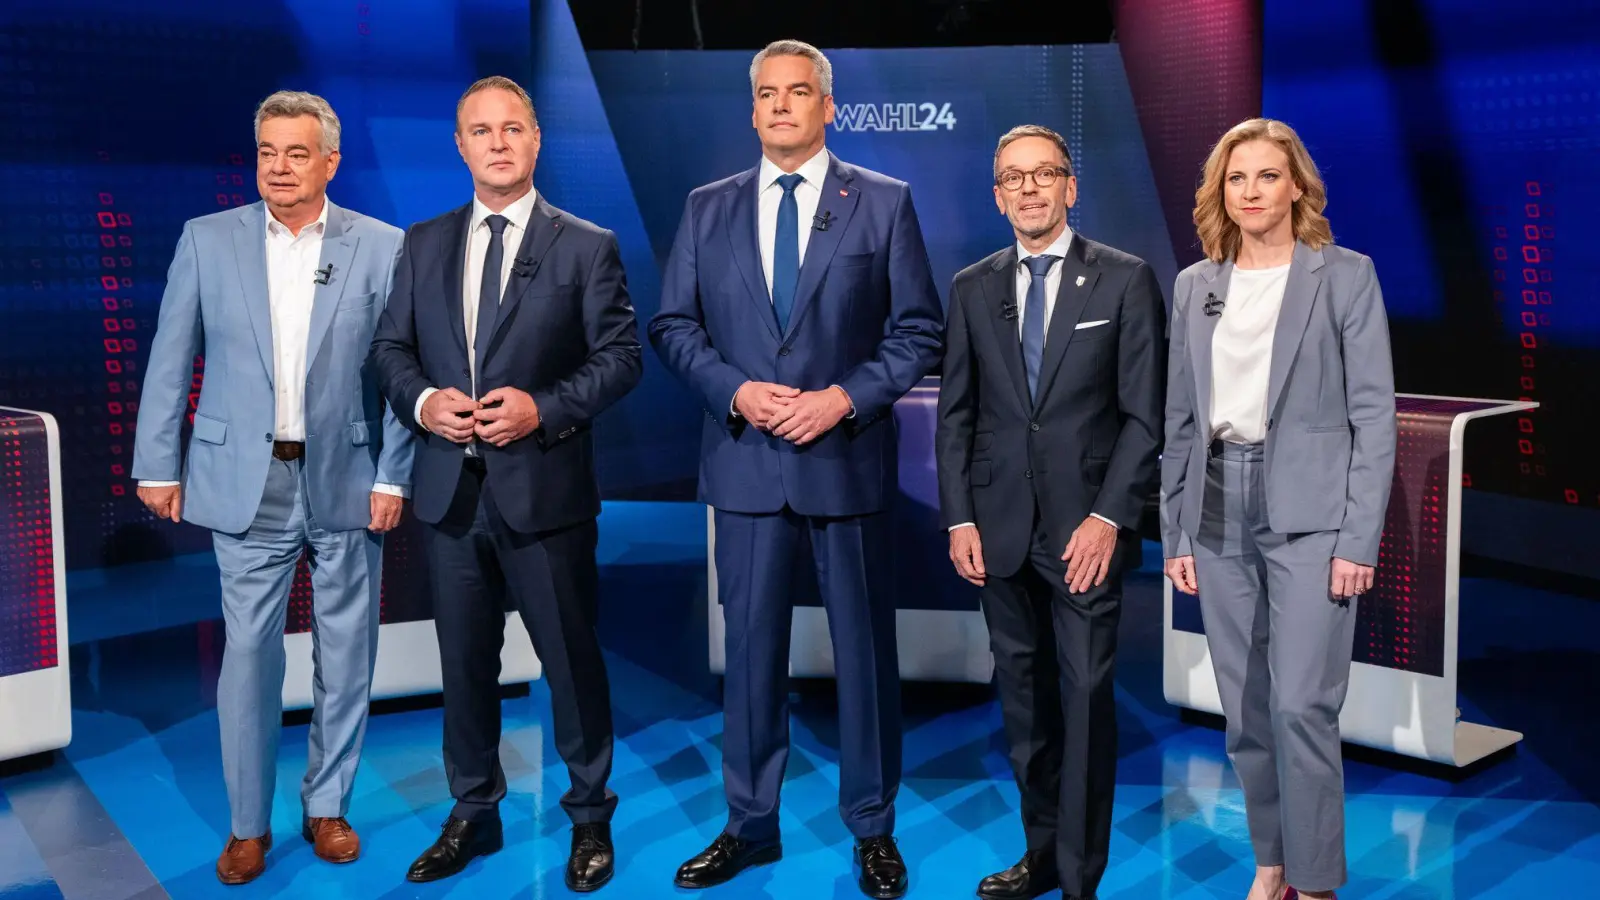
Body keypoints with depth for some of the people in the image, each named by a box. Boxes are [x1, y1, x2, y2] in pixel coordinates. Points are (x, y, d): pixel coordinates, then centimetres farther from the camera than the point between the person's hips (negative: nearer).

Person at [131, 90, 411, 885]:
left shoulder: (381, 247, -1)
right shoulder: (207, 240, 2)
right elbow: (170, 361, 5)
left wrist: (393, 477, -6)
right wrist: (157, 466, 3)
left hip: (346, 481, 0)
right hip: (246, 482, 0)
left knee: (345, 656, 9)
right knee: (248, 655, 4)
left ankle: (328, 806, 27)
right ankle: (248, 824, 19)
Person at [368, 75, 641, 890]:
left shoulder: (587, 247, -1)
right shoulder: (424, 244, 10)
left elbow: (621, 356, -6)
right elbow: (389, 347, 11)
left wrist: (544, 408, -19)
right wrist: (422, 399, -10)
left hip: (545, 487, -3)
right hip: (449, 488, 4)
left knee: (571, 660, 6)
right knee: (464, 662, 14)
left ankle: (590, 818, 24)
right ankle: (472, 815, 30)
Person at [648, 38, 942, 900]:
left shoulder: (884, 203, 2)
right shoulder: (708, 207, 8)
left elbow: (919, 330, 0)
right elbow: (672, 325, 7)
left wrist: (844, 397, -13)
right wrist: (735, 391, -9)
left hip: (848, 456, -2)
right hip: (744, 460, 2)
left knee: (864, 645, 7)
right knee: (751, 644, 9)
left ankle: (872, 828, 23)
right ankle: (749, 825, 24)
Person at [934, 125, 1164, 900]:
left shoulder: (1125, 280, 0)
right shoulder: (973, 288, 9)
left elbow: (1145, 414, -4)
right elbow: (955, 414, 10)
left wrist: (1109, 517, -12)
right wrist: (959, 519, 2)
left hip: (1087, 530, -3)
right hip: (1001, 531, 3)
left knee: (1085, 698, 0)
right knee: (1022, 696, 11)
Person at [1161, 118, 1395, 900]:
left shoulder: (1346, 275, -1)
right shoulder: (1194, 285, 10)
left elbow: (1374, 414, -4)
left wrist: (1359, 538, -11)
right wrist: (1175, 531, 8)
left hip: (1307, 514, -4)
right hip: (1218, 514, 4)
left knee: (1301, 706, -8)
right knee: (1244, 711, 10)